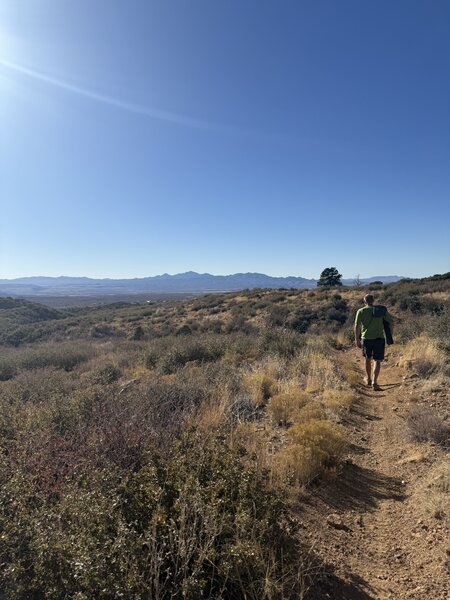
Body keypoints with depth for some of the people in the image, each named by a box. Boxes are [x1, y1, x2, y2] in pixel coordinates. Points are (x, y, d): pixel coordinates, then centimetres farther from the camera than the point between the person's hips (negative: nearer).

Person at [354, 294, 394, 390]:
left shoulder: (361, 311, -2)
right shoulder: (382, 310, 2)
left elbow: (357, 326, -9)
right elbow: (391, 322, -1)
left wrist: (357, 339, -3)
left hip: (366, 339, 0)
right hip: (379, 339, 0)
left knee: (367, 359, 20)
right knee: (377, 361, 5)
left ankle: (368, 379, 33)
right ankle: (374, 382, -8)